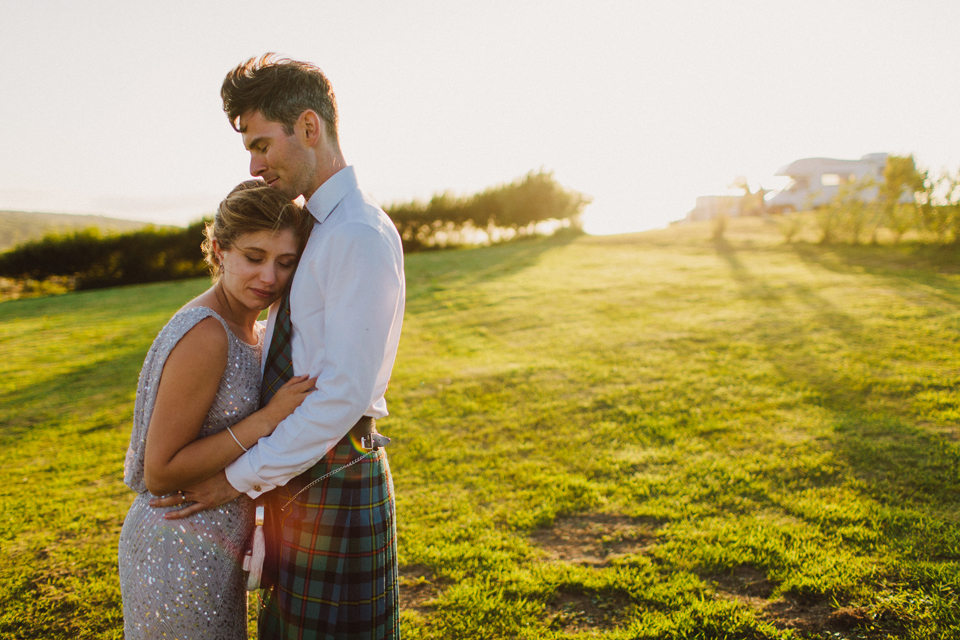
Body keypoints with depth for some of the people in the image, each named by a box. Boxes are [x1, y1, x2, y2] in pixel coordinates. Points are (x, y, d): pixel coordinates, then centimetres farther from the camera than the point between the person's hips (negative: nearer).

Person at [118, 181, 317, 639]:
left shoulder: (246, 328, 3)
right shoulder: (203, 336, -24)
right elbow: (160, 474, -22)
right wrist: (268, 418, -25)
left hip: (213, 546, 9)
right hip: (181, 557, -9)